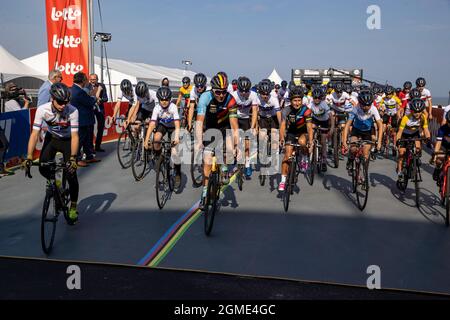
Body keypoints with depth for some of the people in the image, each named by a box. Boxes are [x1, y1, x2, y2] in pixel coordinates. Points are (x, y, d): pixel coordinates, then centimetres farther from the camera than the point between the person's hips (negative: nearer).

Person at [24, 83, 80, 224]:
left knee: (71, 174, -10)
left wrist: (73, 158, -41)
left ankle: (73, 207, 8)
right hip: (51, 138, 2)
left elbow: (74, 136, -31)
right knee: (43, 168, -16)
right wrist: (29, 157, -33)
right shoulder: (42, 109, -26)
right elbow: (35, 133, -25)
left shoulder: (73, 111, -31)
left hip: (68, 140, -2)